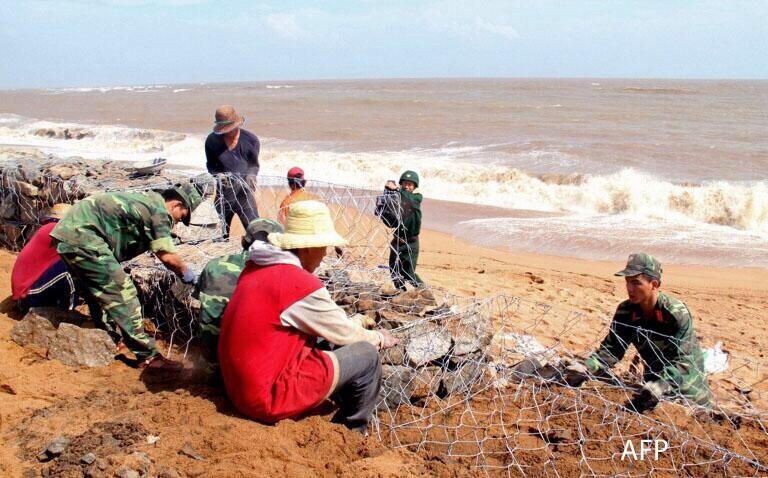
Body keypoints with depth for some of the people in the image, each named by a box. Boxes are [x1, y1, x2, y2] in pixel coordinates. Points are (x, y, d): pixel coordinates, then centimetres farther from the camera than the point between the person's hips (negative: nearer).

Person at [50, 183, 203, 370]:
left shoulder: (145, 200, 21)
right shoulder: (159, 209, -7)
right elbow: (167, 256, -11)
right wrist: (185, 272, 7)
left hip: (68, 234, 10)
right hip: (82, 237, -10)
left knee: (99, 292, 24)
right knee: (121, 293, -6)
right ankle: (146, 356, -3)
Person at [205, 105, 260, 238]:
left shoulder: (250, 139, -4)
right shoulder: (212, 140, -1)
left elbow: (254, 164, 5)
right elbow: (210, 165, 9)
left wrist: (251, 175, -17)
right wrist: (217, 175, -13)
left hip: (243, 191, -2)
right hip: (223, 193, 2)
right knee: (221, 233, 12)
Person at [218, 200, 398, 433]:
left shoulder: (254, 268, 6)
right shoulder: (303, 285, -19)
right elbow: (344, 334, -3)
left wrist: (359, 325, 20)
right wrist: (379, 338, 17)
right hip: (269, 399, -9)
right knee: (367, 355, -1)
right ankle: (353, 434, 18)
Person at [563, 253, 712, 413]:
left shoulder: (677, 314, -30)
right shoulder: (625, 311, -16)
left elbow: (681, 361, -34)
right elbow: (611, 349, -16)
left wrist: (658, 387, -52)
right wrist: (585, 368, -35)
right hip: (654, 374, 4)